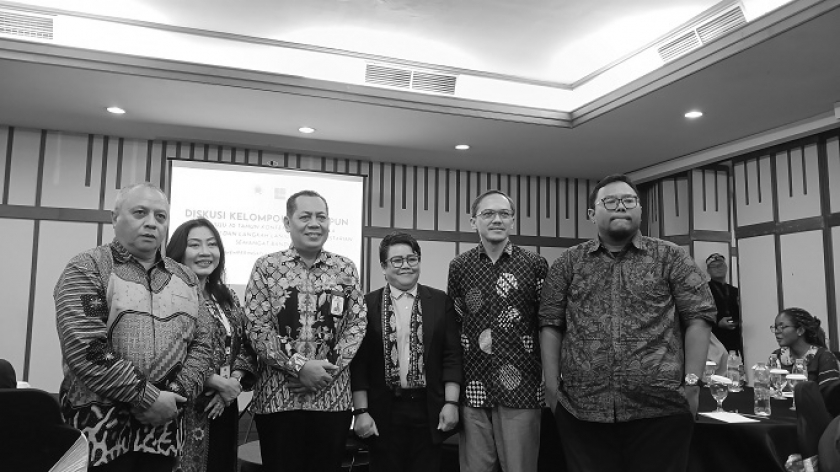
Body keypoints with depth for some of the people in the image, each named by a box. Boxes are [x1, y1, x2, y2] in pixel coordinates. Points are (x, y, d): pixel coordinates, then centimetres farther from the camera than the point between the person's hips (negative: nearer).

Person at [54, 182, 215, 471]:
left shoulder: (185, 279, 10)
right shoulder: (87, 269, -5)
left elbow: (202, 343, 7)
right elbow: (85, 347, -16)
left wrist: (176, 394, -9)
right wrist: (147, 398, -17)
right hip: (100, 424, -4)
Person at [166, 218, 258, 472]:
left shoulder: (227, 298, 11)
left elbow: (245, 347, 12)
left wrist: (233, 381, -7)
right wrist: (219, 382, -16)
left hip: (223, 409, 7)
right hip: (184, 410, -6)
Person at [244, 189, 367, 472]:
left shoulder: (345, 269, 6)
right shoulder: (266, 267, 0)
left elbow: (358, 323, 3)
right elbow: (257, 328, -6)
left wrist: (330, 365, -10)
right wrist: (300, 367, -14)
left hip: (334, 396, 2)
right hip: (277, 396, -2)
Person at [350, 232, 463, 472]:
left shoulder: (440, 301, 4)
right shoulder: (368, 304, 1)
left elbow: (452, 355, 2)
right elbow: (359, 362, -1)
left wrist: (451, 403, -4)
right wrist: (361, 411, -5)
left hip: (428, 410, 1)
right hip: (383, 412, -1)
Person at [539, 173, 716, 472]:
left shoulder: (670, 257, 6)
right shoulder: (568, 263, 9)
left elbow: (699, 317, 1)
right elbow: (550, 325, 7)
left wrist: (691, 382, -6)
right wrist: (552, 385, 0)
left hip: (660, 407, -1)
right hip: (581, 408, 1)